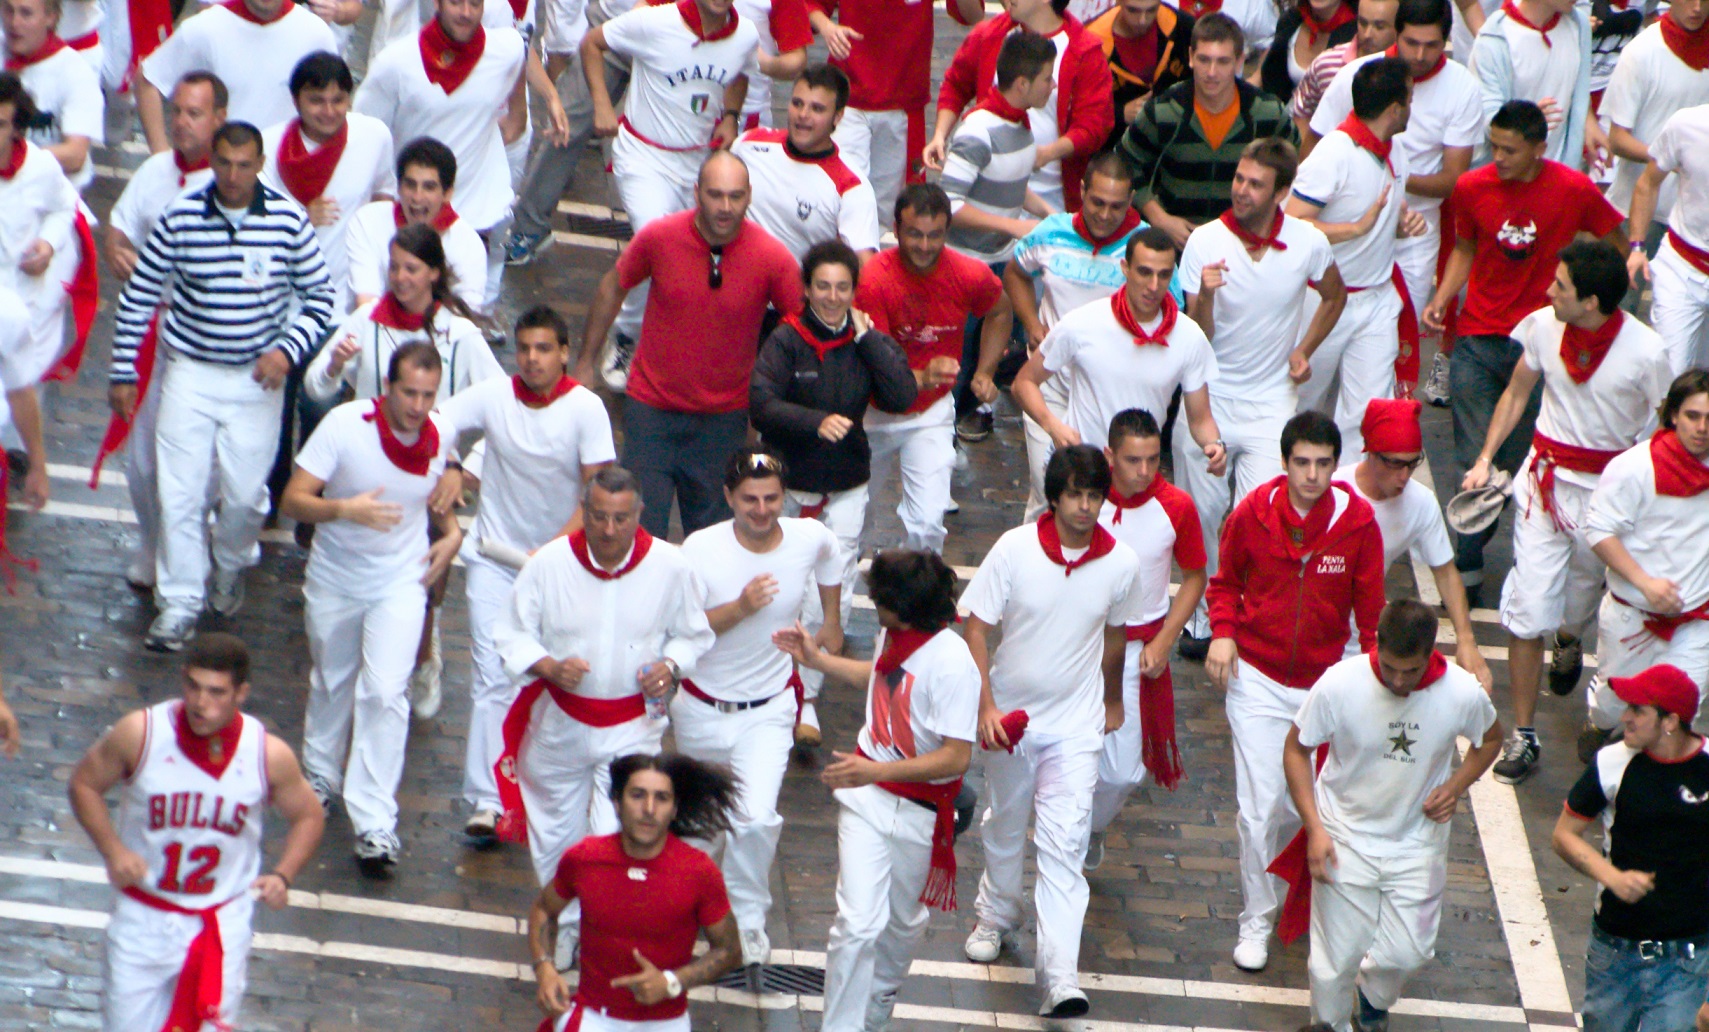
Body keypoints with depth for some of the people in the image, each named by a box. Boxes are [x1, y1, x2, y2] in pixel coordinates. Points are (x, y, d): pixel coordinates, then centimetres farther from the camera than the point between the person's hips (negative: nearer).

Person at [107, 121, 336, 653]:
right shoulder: (180, 218, -8)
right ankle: (179, 603, 8)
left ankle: (231, 564, 35)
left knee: (245, 494, 3)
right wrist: (123, 373, 1)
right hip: (190, 372, 0)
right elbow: (137, 298, 1)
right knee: (179, 491, -3)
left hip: (258, 378, 0)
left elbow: (320, 298, 2)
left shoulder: (289, 221, -8)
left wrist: (288, 351, -13)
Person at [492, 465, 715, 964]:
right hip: (560, 721, 2)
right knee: (556, 832, 17)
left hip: (633, 724, -2)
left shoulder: (670, 567, -11)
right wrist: (549, 667, -24)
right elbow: (512, 636, -5)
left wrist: (671, 667, -16)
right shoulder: (550, 563, -13)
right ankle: (564, 927, 39)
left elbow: (693, 635, 5)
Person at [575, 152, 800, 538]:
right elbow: (613, 288, 5)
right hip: (652, 406, 0)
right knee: (640, 531, 2)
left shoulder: (773, 258, -16)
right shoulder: (658, 237, -14)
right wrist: (585, 363, 10)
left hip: (725, 418, 0)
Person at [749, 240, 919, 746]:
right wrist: (817, 422, -36)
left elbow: (902, 396, -17)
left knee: (833, 594, -7)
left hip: (846, 486, 1)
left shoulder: (869, 341, -4)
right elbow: (760, 403, -22)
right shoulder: (786, 340, -12)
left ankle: (807, 698, -1)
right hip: (788, 481, -1)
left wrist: (866, 338, -17)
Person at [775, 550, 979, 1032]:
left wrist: (876, 772, -33)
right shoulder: (893, 634, -5)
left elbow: (956, 757, -27)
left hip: (919, 807, -4)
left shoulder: (951, 663, -26)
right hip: (865, 794, 4)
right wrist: (817, 660, 23)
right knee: (859, 921, -9)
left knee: (903, 919, 19)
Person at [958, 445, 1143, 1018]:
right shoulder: (1015, 550, -14)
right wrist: (985, 707, -18)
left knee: (1064, 845, -10)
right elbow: (976, 627, -9)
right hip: (1010, 713, 1)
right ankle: (997, 916, 49)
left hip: (1076, 725, -1)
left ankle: (1060, 976, -15)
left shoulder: (1121, 563, -9)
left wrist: (1112, 700, 23)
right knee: (1005, 826, 21)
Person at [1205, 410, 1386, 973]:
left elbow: (1369, 608, -1)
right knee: (1259, 806, -3)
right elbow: (1225, 582, 5)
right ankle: (1256, 920, 14)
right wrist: (1223, 633, -11)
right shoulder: (1253, 513, -11)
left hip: (1324, 682, 1)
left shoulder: (1357, 522, -11)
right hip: (1258, 680, -1)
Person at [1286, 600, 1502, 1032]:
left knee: (1408, 953, 8)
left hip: (1418, 843, 2)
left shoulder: (1464, 694, -21)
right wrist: (1314, 828, -17)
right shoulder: (1339, 684, -26)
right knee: (1336, 958, 4)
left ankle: (1374, 997, 44)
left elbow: (1490, 740, 4)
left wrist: (1456, 786, -14)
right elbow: (1296, 749, -10)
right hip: (1346, 838, -2)